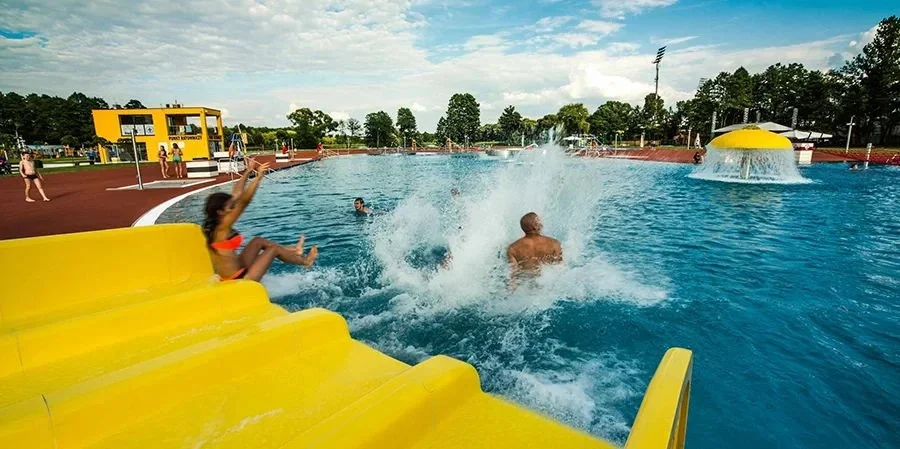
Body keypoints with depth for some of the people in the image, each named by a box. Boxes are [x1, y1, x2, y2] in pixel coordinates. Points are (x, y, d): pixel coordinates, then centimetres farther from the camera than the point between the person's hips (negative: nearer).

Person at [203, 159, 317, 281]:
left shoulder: (216, 224, 3)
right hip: (239, 280, -9)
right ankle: (305, 261, 26)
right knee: (273, 249, 3)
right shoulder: (222, 227, -21)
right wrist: (259, 176, -27)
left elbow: (236, 194, 5)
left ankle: (293, 251, 34)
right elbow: (244, 201, -30)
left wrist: (247, 172, 5)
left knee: (258, 241, 19)